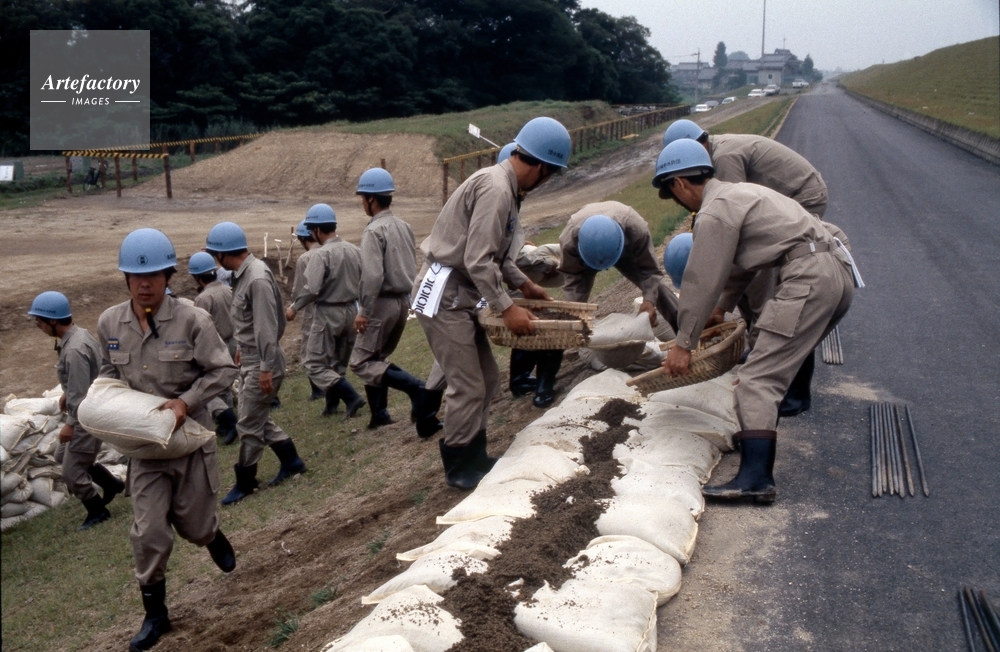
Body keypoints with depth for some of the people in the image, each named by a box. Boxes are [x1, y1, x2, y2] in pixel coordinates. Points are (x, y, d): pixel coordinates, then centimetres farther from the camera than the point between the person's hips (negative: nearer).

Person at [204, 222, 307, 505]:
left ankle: (245, 482, 15)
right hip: (249, 359, 10)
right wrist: (241, 348, 22)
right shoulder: (243, 274, 5)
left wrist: (266, 369, -23)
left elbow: (267, 328, -25)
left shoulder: (258, 278, -24)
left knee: (249, 425, 1)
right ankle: (291, 460, 33)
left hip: (262, 363, -10)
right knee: (258, 419, 19)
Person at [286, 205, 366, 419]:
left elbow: (311, 288, -23)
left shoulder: (321, 254, -17)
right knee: (339, 361, 19)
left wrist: (294, 307, -9)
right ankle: (332, 403, 28)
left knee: (315, 363, 0)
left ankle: (351, 398, -10)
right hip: (351, 311, 7)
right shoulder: (354, 250, 2)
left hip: (328, 313, -7)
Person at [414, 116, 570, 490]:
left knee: (486, 379, 15)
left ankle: (474, 458, 27)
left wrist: (523, 284, 23)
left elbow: (495, 253, 23)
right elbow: (478, 261, -25)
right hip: (443, 297, -10)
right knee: (468, 388, -3)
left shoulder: (502, 184, 12)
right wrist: (507, 308, -22)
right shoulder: (496, 188, -21)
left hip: (457, 295, 11)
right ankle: (461, 469, 11)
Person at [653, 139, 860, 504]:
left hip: (809, 278, -11)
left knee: (758, 378, -13)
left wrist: (683, 344, 1)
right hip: (839, 270, 11)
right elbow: (735, 266, 35)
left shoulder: (714, 213, -6)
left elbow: (703, 283, -6)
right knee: (776, 364, 22)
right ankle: (756, 440, 31)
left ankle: (756, 477, -21)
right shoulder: (737, 193, 25)